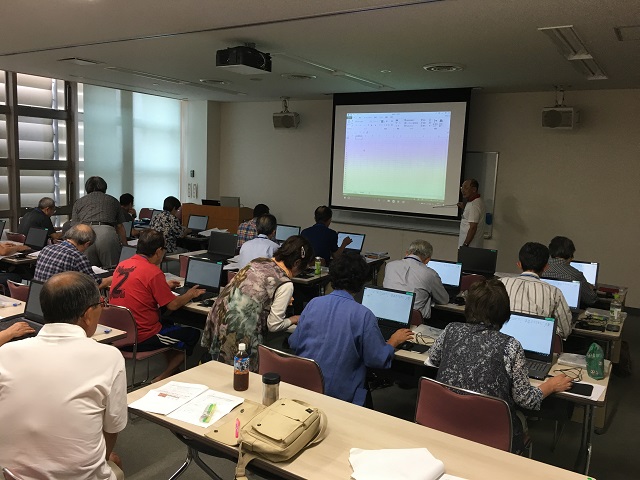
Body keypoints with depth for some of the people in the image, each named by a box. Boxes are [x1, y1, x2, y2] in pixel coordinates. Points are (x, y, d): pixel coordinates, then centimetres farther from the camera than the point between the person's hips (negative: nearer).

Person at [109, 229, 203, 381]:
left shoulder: (122, 265, 4)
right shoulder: (153, 272, -19)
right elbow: (173, 305, -13)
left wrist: (165, 286, 28)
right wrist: (190, 295, 6)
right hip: (142, 339, -9)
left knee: (169, 324, 30)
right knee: (193, 334, 5)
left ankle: (171, 373, 25)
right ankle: (161, 380, 7)